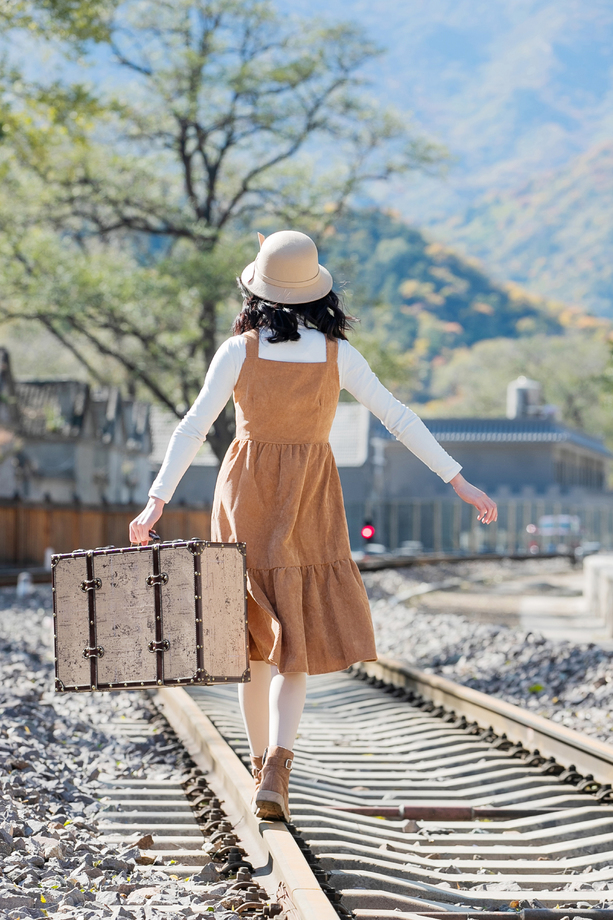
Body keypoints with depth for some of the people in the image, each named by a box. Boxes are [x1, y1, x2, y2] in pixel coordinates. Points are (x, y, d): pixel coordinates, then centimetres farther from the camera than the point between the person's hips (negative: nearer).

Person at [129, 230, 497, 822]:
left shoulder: (238, 351, -7)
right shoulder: (338, 354, -5)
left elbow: (194, 427, -12)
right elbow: (398, 418, -3)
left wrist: (157, 501, -12)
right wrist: (458, 482, 2)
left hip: (246, 494, 1)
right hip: (310, 504, 0)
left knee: (256, 636, 16)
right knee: (296, 641, 1)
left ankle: (262, 764, 25)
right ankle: (277, 769, -18)